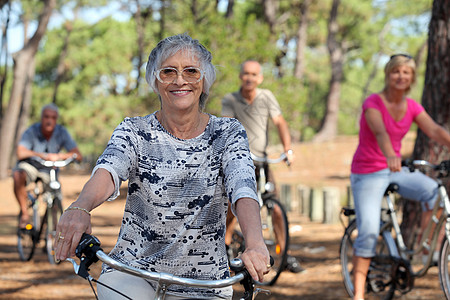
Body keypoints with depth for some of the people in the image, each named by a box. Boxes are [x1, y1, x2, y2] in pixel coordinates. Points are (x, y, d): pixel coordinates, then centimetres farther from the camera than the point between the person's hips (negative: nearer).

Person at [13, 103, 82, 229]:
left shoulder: (61, 132, -13)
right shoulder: (32, 131, -21)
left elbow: (78, 155, -19)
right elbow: (20, 153, -35)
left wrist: (59, 156, -37)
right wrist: (43, 155, -46)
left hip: (49, 171, 3)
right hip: (30, 166, -3)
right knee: (18, 176, -37)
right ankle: (24, 213, -21)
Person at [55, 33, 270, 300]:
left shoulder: (228, 134, -1)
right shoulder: (135, 131, -1)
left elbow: (242, 188, -19)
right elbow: (109, 171, -22)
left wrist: (255, 244, -40)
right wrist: (80, 208, -46)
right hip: (133, 271, -1)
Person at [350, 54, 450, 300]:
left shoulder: (411, 106, 3)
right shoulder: (373, 102, -14)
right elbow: (380, 132, -33)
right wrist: (390, 156, -53)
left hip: (395, 171, 5)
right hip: (368, 174, -5)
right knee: (368, 231, -16)